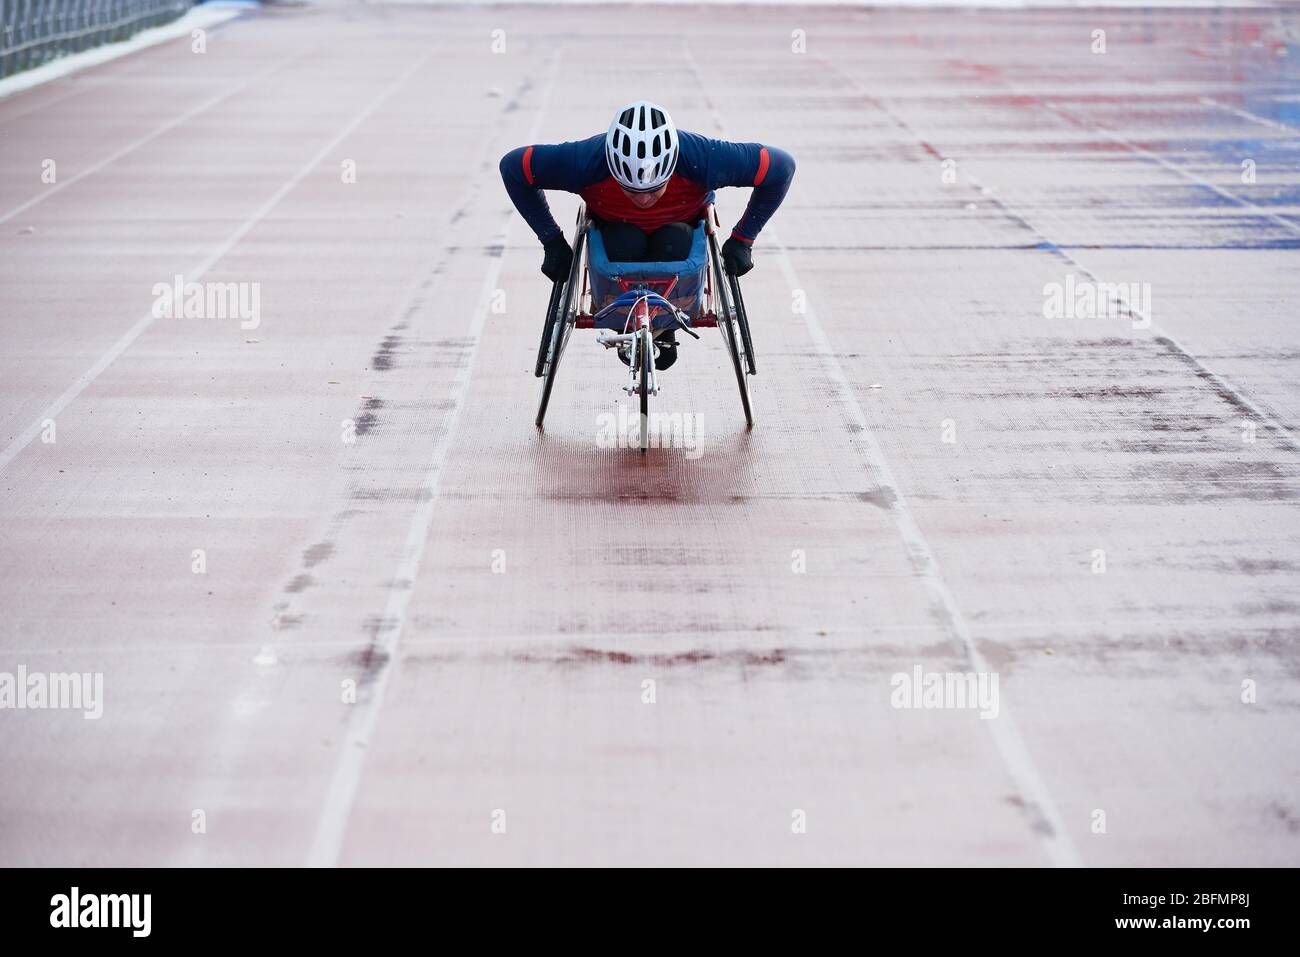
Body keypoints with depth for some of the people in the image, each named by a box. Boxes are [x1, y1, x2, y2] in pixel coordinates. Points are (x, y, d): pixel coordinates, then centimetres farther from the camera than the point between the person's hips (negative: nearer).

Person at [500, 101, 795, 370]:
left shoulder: (702, 158, -38)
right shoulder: (585, 161, -38)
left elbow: (781, 166, -23)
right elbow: (513, 166, -21)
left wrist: (742, 241, -19)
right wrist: (552, 242, -19)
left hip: (678, 226, 0)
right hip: (614, 226, 0)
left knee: (673, 247, -33)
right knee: (625, 246, -33)